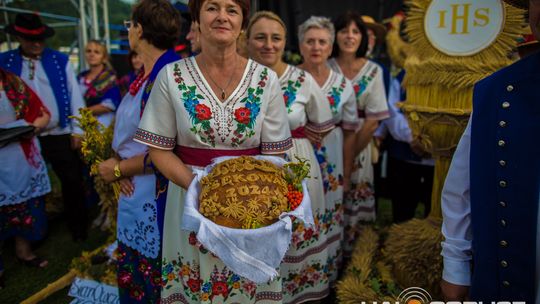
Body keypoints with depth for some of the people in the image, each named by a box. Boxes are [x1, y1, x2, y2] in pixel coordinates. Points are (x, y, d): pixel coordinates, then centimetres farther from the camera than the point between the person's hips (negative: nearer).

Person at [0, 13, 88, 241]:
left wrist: (77, 130, -2)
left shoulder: (60, 61, 2)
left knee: (73, 183, 6)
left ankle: (79, 230, 23)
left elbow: (74, 96, 1)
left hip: (61, 136, -1)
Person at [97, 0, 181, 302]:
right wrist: (117, 161, -5)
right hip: (134, 193, 8)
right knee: (132, 277, 22)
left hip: (157, 197, -8)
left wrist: (118, 169, -11)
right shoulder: (143, 74, 9)